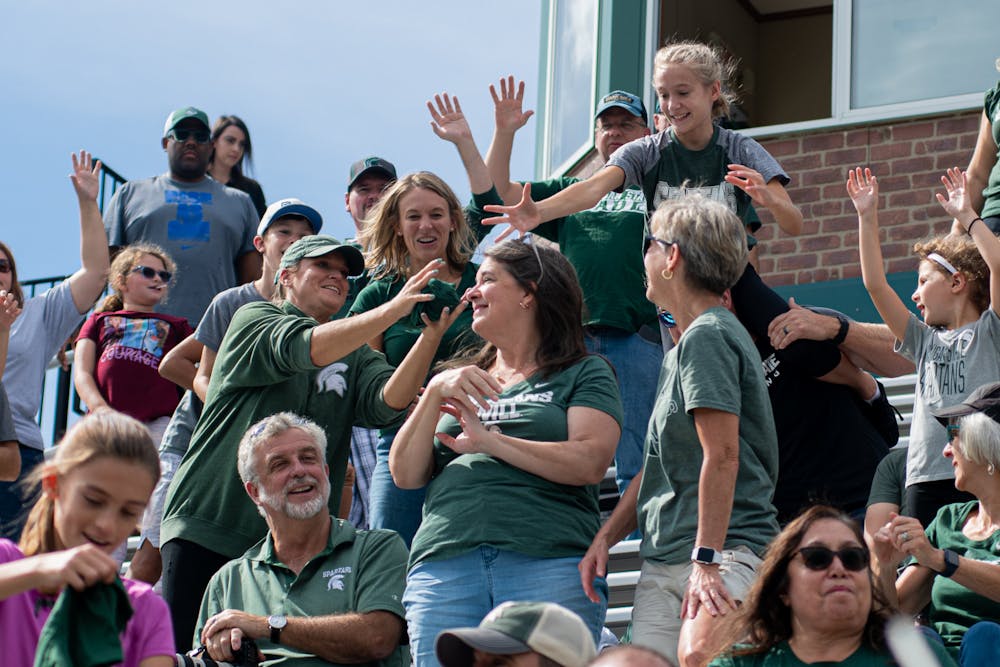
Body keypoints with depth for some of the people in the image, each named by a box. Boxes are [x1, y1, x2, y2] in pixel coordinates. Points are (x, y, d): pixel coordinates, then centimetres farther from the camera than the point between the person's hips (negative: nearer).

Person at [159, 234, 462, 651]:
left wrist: (432, 335, -22)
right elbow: (304, 348, -18)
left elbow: (386, 403, -7)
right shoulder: (254, 320, 4)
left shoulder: (356, 355, 14)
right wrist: (395, 309, -28)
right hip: (208, 527, -3)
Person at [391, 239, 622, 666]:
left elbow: (589, 464, -5)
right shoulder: (460, 381, 26)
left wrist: (490, 440, -3)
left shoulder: (584, 374, 13)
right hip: (445, 565, 4)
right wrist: (434, 393, 3)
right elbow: (405, 475, 15)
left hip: (549, 568, -4)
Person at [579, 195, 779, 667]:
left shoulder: (707, 336, -8)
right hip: (663, 561, 10)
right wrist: (605, 538, 21)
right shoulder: (683, 348, 24)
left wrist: (707, 559, -21)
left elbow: (722, 456, -17)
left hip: (725, 550, -10)